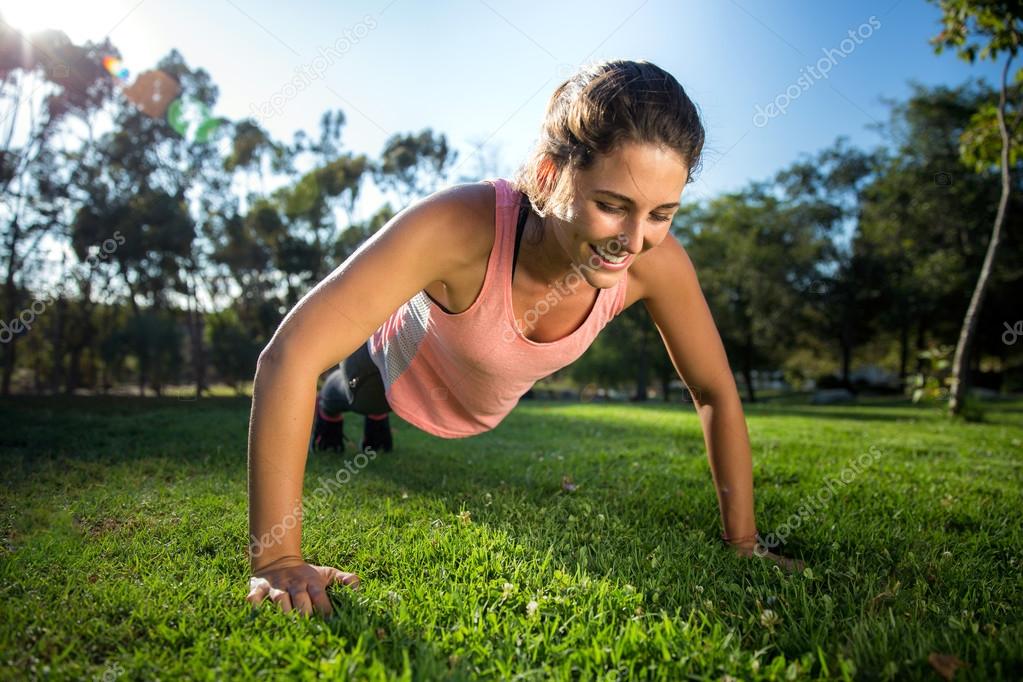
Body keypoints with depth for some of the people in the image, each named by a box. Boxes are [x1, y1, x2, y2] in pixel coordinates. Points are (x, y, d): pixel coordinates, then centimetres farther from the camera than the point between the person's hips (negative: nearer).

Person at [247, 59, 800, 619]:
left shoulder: (658, 263, -37)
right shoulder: (461, 226, -49)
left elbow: (716, 393, -21)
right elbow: (289, 356, -49)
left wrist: (742, 540, -19)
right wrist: (276, 560, -47)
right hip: (401, 365, -3)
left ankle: (377, 422, 77)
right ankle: (329, 412, 74)